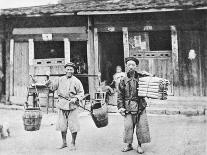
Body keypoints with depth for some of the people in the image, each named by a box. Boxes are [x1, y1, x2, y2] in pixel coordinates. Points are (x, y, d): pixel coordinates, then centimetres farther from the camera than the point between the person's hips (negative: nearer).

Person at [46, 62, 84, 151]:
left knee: (73, 126, -1)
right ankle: (64, 143, 24)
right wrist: (49, 83, -9)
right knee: (62, 125, 8)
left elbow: (81, 93, 2)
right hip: (62, 104, 3)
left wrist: (75, 98, -15)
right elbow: (52, 87, 12)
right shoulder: (60, 80, 8)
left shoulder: (76, 81, 0)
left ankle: (73, 144, 14)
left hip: (72, 105, -3)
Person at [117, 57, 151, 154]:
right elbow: (120, 95, 5)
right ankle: (129, 145, 20)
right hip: (128, 107, 0)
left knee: (141, 126, 3)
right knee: (128, 126, 1)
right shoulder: (123, 80, 3)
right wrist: (120, 107, -3)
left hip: (140, 107, 0)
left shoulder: (141, 77, 4)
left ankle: (139, 145, 19)